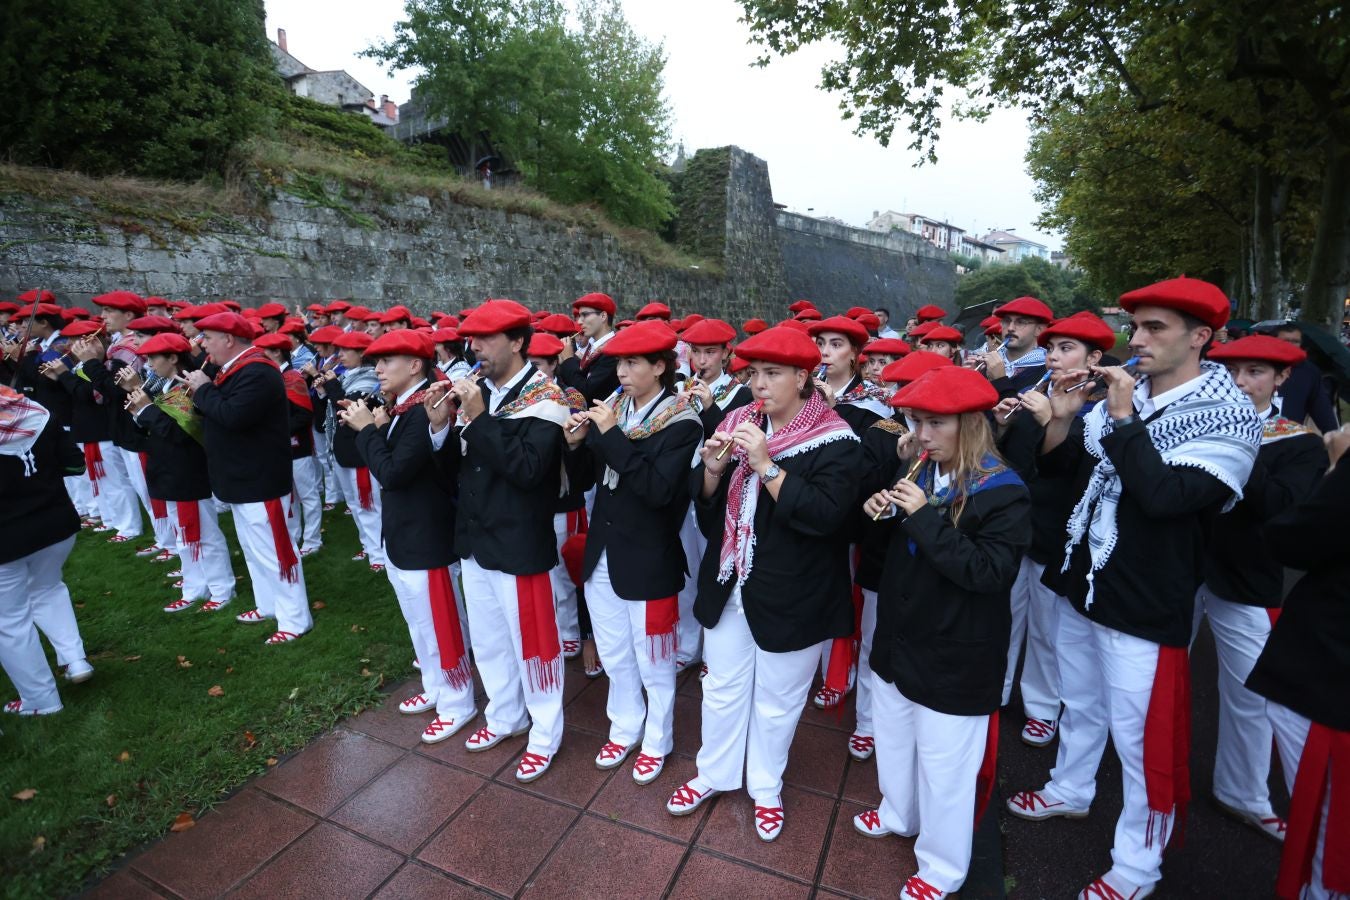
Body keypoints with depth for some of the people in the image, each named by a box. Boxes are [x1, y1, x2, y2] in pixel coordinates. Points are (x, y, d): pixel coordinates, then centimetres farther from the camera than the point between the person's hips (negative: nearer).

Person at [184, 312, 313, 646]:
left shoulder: (258, 372, -20)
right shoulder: (235, 369, 13)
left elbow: (233, 416, -30)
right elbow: (218, 413, 14)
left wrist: (203, 389, -16)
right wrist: (201, 390, -3)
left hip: (259, 480, -11)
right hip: (241, 478, 11)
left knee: (273, 550, -2)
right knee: (253, 549, 20)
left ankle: (295, 619, 9)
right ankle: (268, 605, 34)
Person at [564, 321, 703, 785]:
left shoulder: (681, 423, -15)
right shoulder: (615, 406, 2)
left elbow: (659, 489, -27)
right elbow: (594, 472, 9)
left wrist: (612, 436, -28)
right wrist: (578, 443, -11)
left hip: (648, 560, -6)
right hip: (602, 552, 6)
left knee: (652, 661, 13)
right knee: (614, 654, 21)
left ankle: (657, 741, 36)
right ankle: (624, 729, 43)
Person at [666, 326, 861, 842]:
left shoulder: (834, 440, -13)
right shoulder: (738, 422, 1)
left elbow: (825, 514, -24)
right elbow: (706, 502, 4)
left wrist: (766, 466, -28)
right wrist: (713, 468, -17)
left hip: (791, 595, -4)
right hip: (728, 585, 4)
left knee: (776, 701, 15)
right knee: (722, 688, 19)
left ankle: (765, 788, 40)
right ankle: (714, 774, 43)